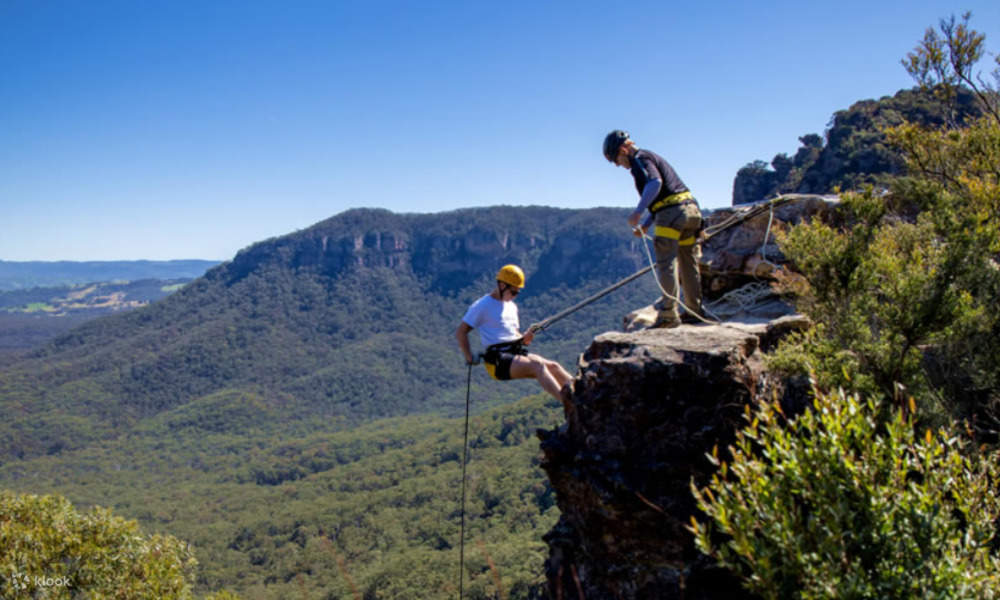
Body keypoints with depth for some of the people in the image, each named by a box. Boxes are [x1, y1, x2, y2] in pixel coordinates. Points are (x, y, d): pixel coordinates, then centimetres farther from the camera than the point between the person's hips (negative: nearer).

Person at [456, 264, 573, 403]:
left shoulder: (512, 306, 22)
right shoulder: (482, 306, -3)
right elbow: (460, 332, -4)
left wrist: (524, 338, 4)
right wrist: (469, 358, -11)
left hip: (517, 353, 8)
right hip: (497, 361, -8)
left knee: (553, 366, -11)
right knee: (537, 365, -29)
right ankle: (565, 400, -42)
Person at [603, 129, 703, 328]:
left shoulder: (640, 160, -4)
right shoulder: (651, 157, 26)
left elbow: (655, 183, -24)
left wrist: (638, 212, -27)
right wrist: (645, 225, 22)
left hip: (672, 213, -10)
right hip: (690, 208, 10)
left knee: (666, 264, -9)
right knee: (688, 263, 15)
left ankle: (668, 314, -13)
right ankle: (694, 310, 23)